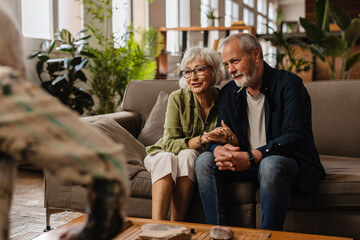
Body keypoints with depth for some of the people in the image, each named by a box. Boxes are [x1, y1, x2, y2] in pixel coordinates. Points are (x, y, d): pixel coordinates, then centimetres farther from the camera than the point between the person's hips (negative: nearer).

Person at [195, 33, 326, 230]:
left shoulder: (289, 84, -11)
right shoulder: (229, 93, 8)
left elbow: (295, 137, -21)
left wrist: (252, 157, -32)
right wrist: (219, 150, -21)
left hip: (291, 162, -5)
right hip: (245, 162, 6)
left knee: (271, 164, -39)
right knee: (204, 160, -16)